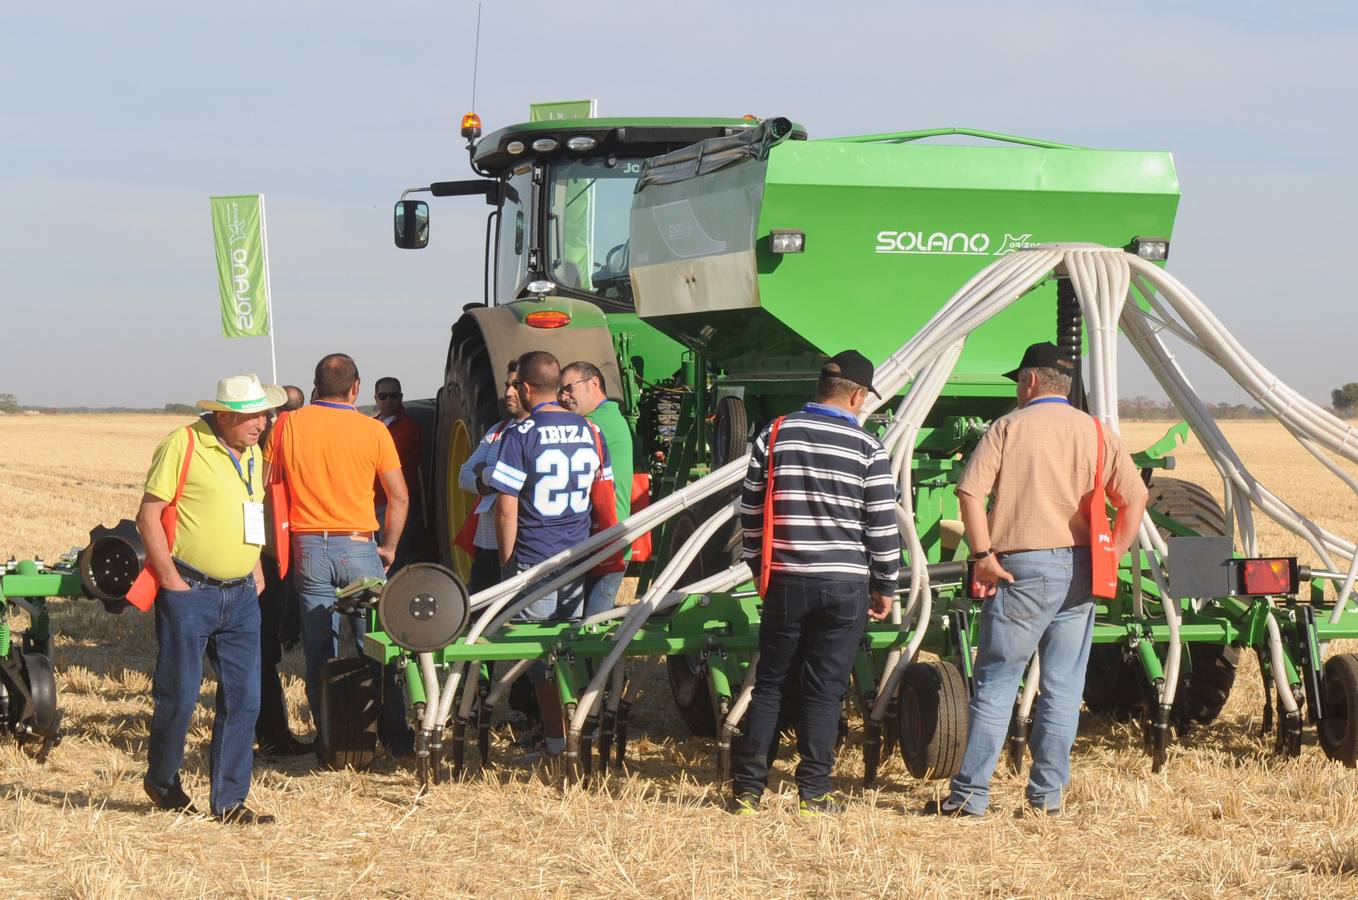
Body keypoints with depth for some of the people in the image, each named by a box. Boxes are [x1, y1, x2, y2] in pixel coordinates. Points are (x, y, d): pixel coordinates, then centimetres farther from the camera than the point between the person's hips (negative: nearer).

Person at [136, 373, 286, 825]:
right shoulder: (184, 445, -9)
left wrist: (256, 569, 16)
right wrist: (169, 577, -14)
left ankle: (229, 800, 8)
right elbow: (148, 515, -10)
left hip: (241, 596, 6)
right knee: (179, 696, 0)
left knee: (244, 699, 1)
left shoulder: (251, 454, 14)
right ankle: (162, 781, 22)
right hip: (189, 593, -6)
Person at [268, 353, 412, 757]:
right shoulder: (372, 430, -2)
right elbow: (399, 497, 0)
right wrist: (388, 547, 11)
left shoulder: (288, 425, 1)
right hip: (358, 547, -1)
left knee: (319, 654, 5)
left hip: (308, 546, 1)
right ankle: (395, 738, 7)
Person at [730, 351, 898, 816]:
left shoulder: (773, 437, 3)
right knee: (825, 689, 3)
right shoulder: (867, 448, -5)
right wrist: (885, 586, 8)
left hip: (785, 581, 2)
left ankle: (747, 789, 8)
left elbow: (750, 511, 8)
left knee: (769, 684, 10)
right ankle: (813, 793, 3)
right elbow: (883, 525, -3)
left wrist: (759, 567, 20)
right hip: (844, 585, -2)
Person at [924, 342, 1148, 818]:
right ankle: (1048, 794, 10)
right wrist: (1113, 554, 5)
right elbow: (1135, 497, 1)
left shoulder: (1009, 427, -1)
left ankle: (969, 795, -2)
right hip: (1079, 570, 4)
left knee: (995, 683, -1)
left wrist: (983, 555, -9)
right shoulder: (1097, 434, 8)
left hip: (1023, 567, -3)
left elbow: (971, 492, -11)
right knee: (1063, 688, 9)